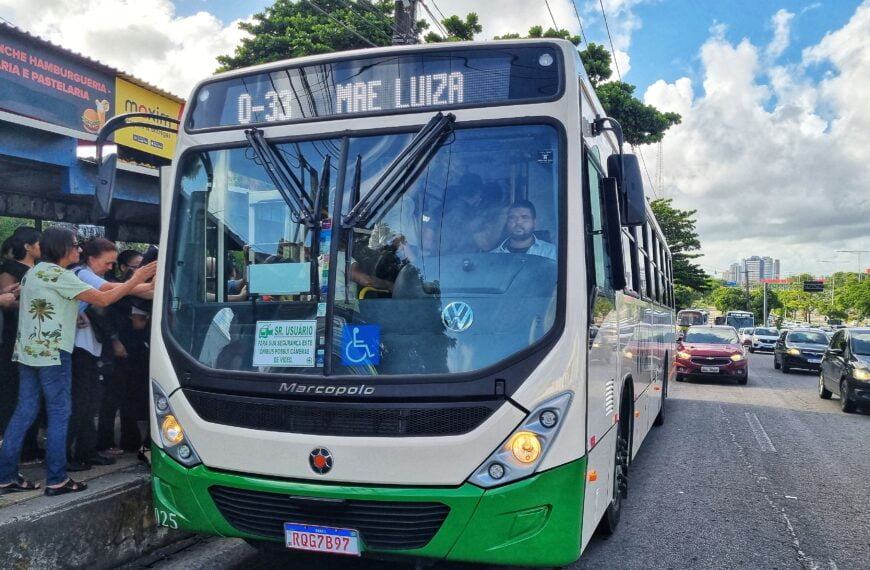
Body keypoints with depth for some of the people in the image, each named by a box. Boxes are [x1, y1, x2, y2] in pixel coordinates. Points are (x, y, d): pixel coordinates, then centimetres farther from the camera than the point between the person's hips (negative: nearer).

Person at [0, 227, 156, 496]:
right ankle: (56, 480, 2)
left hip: (28, 351, 9)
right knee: (59, 413, -2)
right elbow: (102, 299, -16)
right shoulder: (58, 275, -12)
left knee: (24, 412, 10)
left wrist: (73, 315, 21)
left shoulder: (34, 272, 17)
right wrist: (136, 280, -14)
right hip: (51, 352, -9)